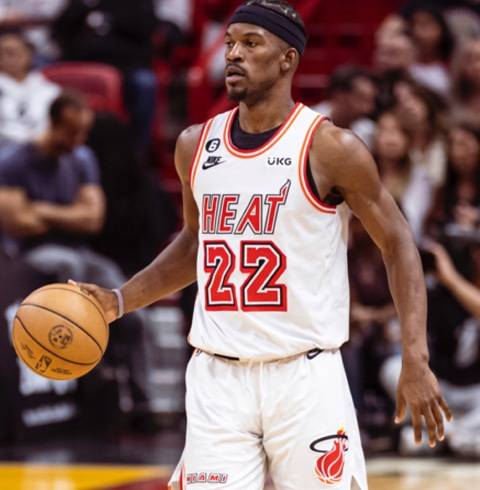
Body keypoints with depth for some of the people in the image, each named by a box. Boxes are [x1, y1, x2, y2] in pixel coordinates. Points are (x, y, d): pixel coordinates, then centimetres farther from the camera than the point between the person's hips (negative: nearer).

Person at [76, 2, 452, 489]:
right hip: (217, 376, 4)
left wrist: (416, 362, -10)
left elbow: (397, 245, -2)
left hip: (304, 376, -4)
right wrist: (119, 301, 11)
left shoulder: (329, 148, -7)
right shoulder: (195, 145, 7)